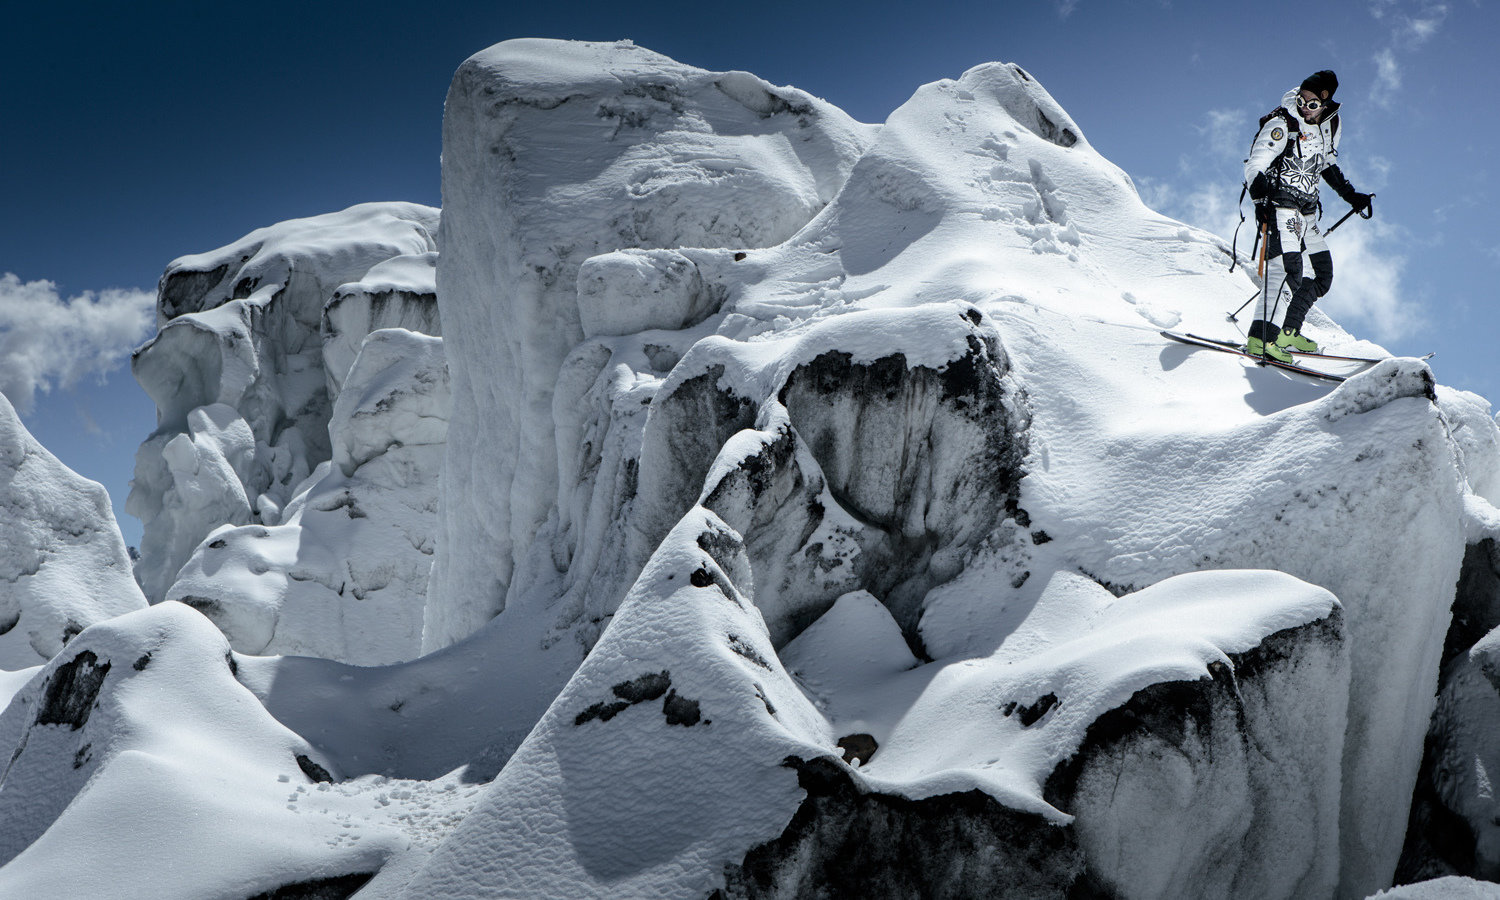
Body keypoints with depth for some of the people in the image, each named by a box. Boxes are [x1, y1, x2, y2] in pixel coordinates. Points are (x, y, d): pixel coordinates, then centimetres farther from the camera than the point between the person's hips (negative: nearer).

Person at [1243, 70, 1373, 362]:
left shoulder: (1330, 124, 9)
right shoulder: (1282, 125, -12)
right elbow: (1254, 167, -16)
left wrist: (1351, 196, 23)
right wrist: (1261, 200, -31)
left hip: (1306, 211, 8)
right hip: (1279, 206, -8)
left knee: (1322, 274, 9)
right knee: (1289, 268, -24)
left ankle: (1288, 333, 19)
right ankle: (1261, 337, -27)